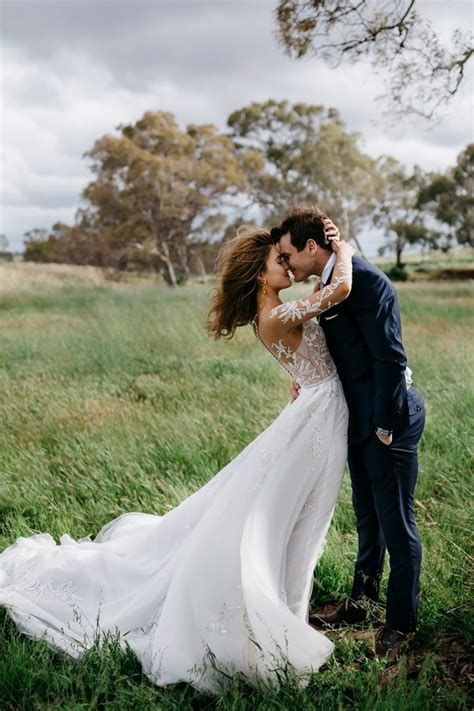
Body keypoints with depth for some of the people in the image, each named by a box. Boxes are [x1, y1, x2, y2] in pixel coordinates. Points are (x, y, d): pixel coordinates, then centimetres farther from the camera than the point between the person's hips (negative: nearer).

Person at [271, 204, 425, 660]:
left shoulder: (364, 280, -20)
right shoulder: (330, 284, 9)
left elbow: (390, 356, -23)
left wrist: (385, 425, -20)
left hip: (389, 419, -9)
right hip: (361, 419, 9)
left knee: (395, 523, 3)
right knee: (367, 517, 21)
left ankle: (401, 624, 17)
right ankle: (361, 601, 37)